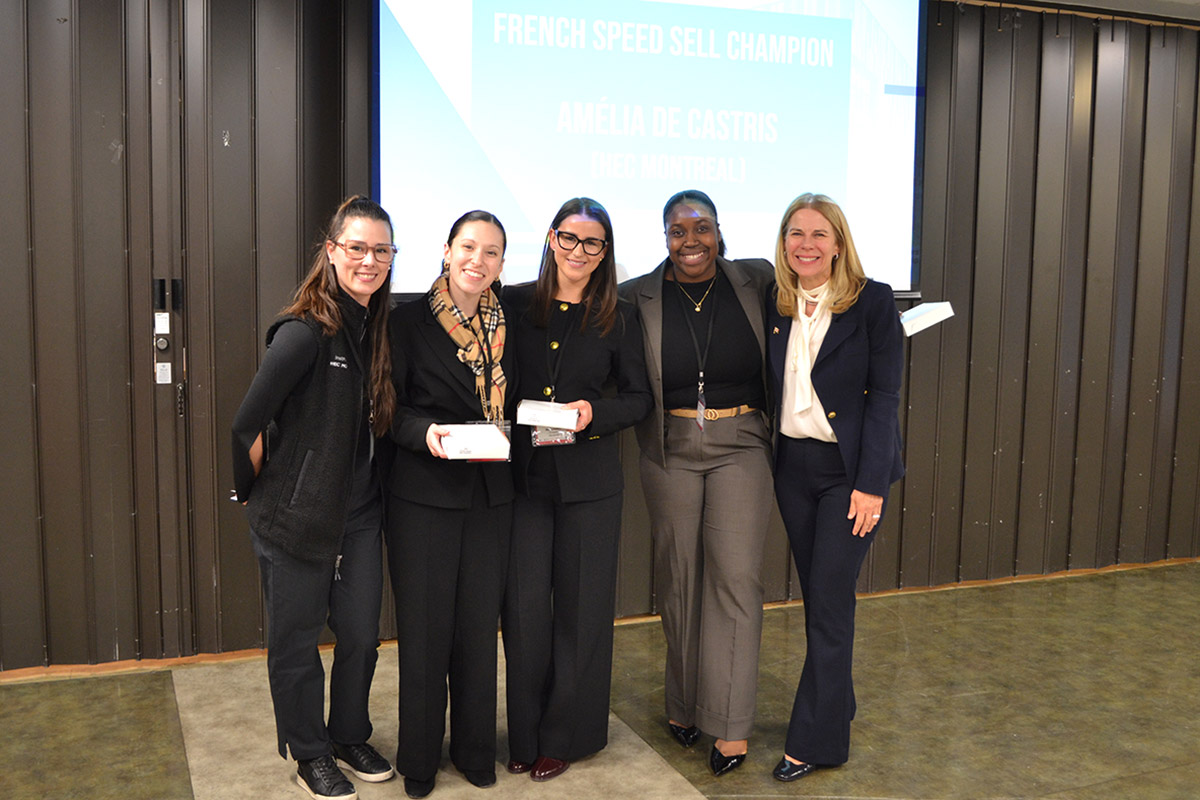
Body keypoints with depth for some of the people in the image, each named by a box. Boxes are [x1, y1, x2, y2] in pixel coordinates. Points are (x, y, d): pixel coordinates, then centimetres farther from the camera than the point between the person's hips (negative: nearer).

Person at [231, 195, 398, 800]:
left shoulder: (378, 329, 3)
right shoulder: (305, 332, -20)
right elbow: (248, 425, -21)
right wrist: (258, 490, -8)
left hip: (359, 511, 6)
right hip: (297, 517, -6)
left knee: (361, 634, 16)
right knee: (297, 642, 11)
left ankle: (349, 736, 39)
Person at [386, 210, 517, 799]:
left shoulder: (506, 324, 7)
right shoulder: (410, 319, -5)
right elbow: (388, 408, -5)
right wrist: (425, 433, -23)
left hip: (491, 494, 4)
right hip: (423, 492, -3)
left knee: (480, 623, 11)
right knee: (424, 625, 4)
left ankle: (475, 750, 27)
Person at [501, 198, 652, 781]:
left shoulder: (618, 318, 3)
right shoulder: (514, 303, 4)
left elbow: (639, 398, 5)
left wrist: (594, 412, -13)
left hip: (589, 480, 0)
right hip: (522, 473, 0)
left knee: (579, 608, 6)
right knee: (524, 608, 1)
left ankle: (564, 736, 23)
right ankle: (525, 735, 19)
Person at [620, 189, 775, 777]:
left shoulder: (756, 282, 1)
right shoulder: (638, 298, -1)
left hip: (741, 446, 0)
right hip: (671, 451, 1)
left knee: (736, 576, -6)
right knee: (678, 577, 9)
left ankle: (731, 725, 2)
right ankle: (683, 704, 27)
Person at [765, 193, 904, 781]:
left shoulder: (872, 301, -9)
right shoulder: (776, 305, 5)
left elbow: (884, 395, -11)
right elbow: (770, 389, 10)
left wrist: (871, 483, -15)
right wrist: (765, 463, 3)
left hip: (850, 467, -5)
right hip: (793, 466, 5)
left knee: (830, 600, -3)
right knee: (816, 597, 14)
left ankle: (814, 741, 8)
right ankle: (836, 705, 32)